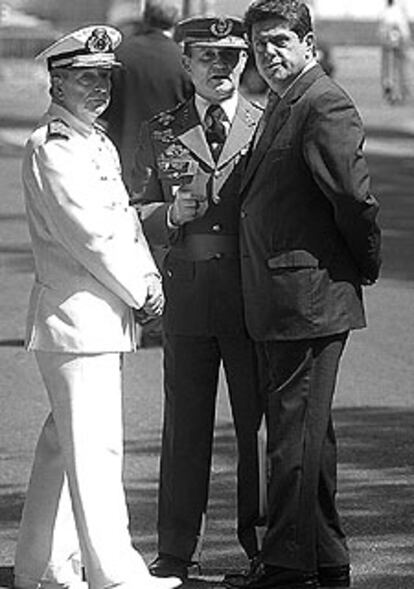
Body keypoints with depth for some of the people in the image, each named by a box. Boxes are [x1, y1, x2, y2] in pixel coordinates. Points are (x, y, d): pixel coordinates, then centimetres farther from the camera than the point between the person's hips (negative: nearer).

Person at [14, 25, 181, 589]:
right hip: (76, 315, -10)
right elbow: (87, 233, -18)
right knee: (94, 445, -10)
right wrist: (139, 291, -10)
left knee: (63, 442, 14)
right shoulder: (51, 147, -13)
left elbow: (124, 217, 19)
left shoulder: (99, 143, 17)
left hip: (104, 316, 10)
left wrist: (148, 277, 3)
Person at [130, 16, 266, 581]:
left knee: (259, 423, 2)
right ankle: (176, 551, 10)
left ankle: (262, 538, 13)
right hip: (186, 297, 1)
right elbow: (135, 217, 10)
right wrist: (170, 215, -10)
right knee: (185, 427, 4)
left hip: (254, 295, -1)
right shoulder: (160, 133, 10)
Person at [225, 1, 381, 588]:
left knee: (295, 436, -6)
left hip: (310, 298, -10)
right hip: (280, 303, 10)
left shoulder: (324, 105, -14)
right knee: (308, 435, 16)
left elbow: (355, 198, -18)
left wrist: (364, 269, -7)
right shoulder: (280, 106, 17)